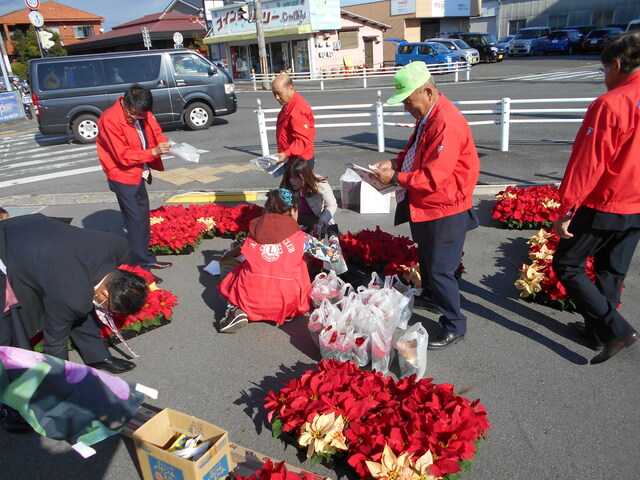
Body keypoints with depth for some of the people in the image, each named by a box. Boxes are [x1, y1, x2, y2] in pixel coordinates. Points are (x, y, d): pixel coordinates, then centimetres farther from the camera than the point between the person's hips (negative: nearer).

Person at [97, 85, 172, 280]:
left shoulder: (142, 113, 0)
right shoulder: (110, 120, -22)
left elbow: (156, 132, 8)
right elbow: (123, 156, -24)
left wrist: (166, 144, -15)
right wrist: (153, 152, -31)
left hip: (138, 173, 8)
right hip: (123, 177, -8)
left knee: (143, 216, 16)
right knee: (135, 220, -7)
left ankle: (147, 258, 29)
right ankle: (140, 266, 1)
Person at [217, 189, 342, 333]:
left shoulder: (255, 229, 5)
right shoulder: (302, 238, -1)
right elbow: (335, 255, 2)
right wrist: (333, 234, 23)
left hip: (248, 299, 1)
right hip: (285, 304, 0)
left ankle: (236, 311, 4)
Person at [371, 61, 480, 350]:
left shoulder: (447, 124, -27)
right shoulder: (427, 116, 5)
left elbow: (433, 177, -30)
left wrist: (396, 178, -23)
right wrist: (395, 163, 1)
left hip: (444, 210, -10)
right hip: (424, 205, 10)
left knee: (440, 269, -1)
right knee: (426, 258, 26)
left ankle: (454, 326, 15)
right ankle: (431, 296, 50)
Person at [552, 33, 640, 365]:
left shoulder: (609, 104, -19)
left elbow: (586, 164, -20)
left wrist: (566, 210, -14)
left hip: (603, 207, -7)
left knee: (566, 264, 6)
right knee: (612, 271, 18)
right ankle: (599, 330, 31)